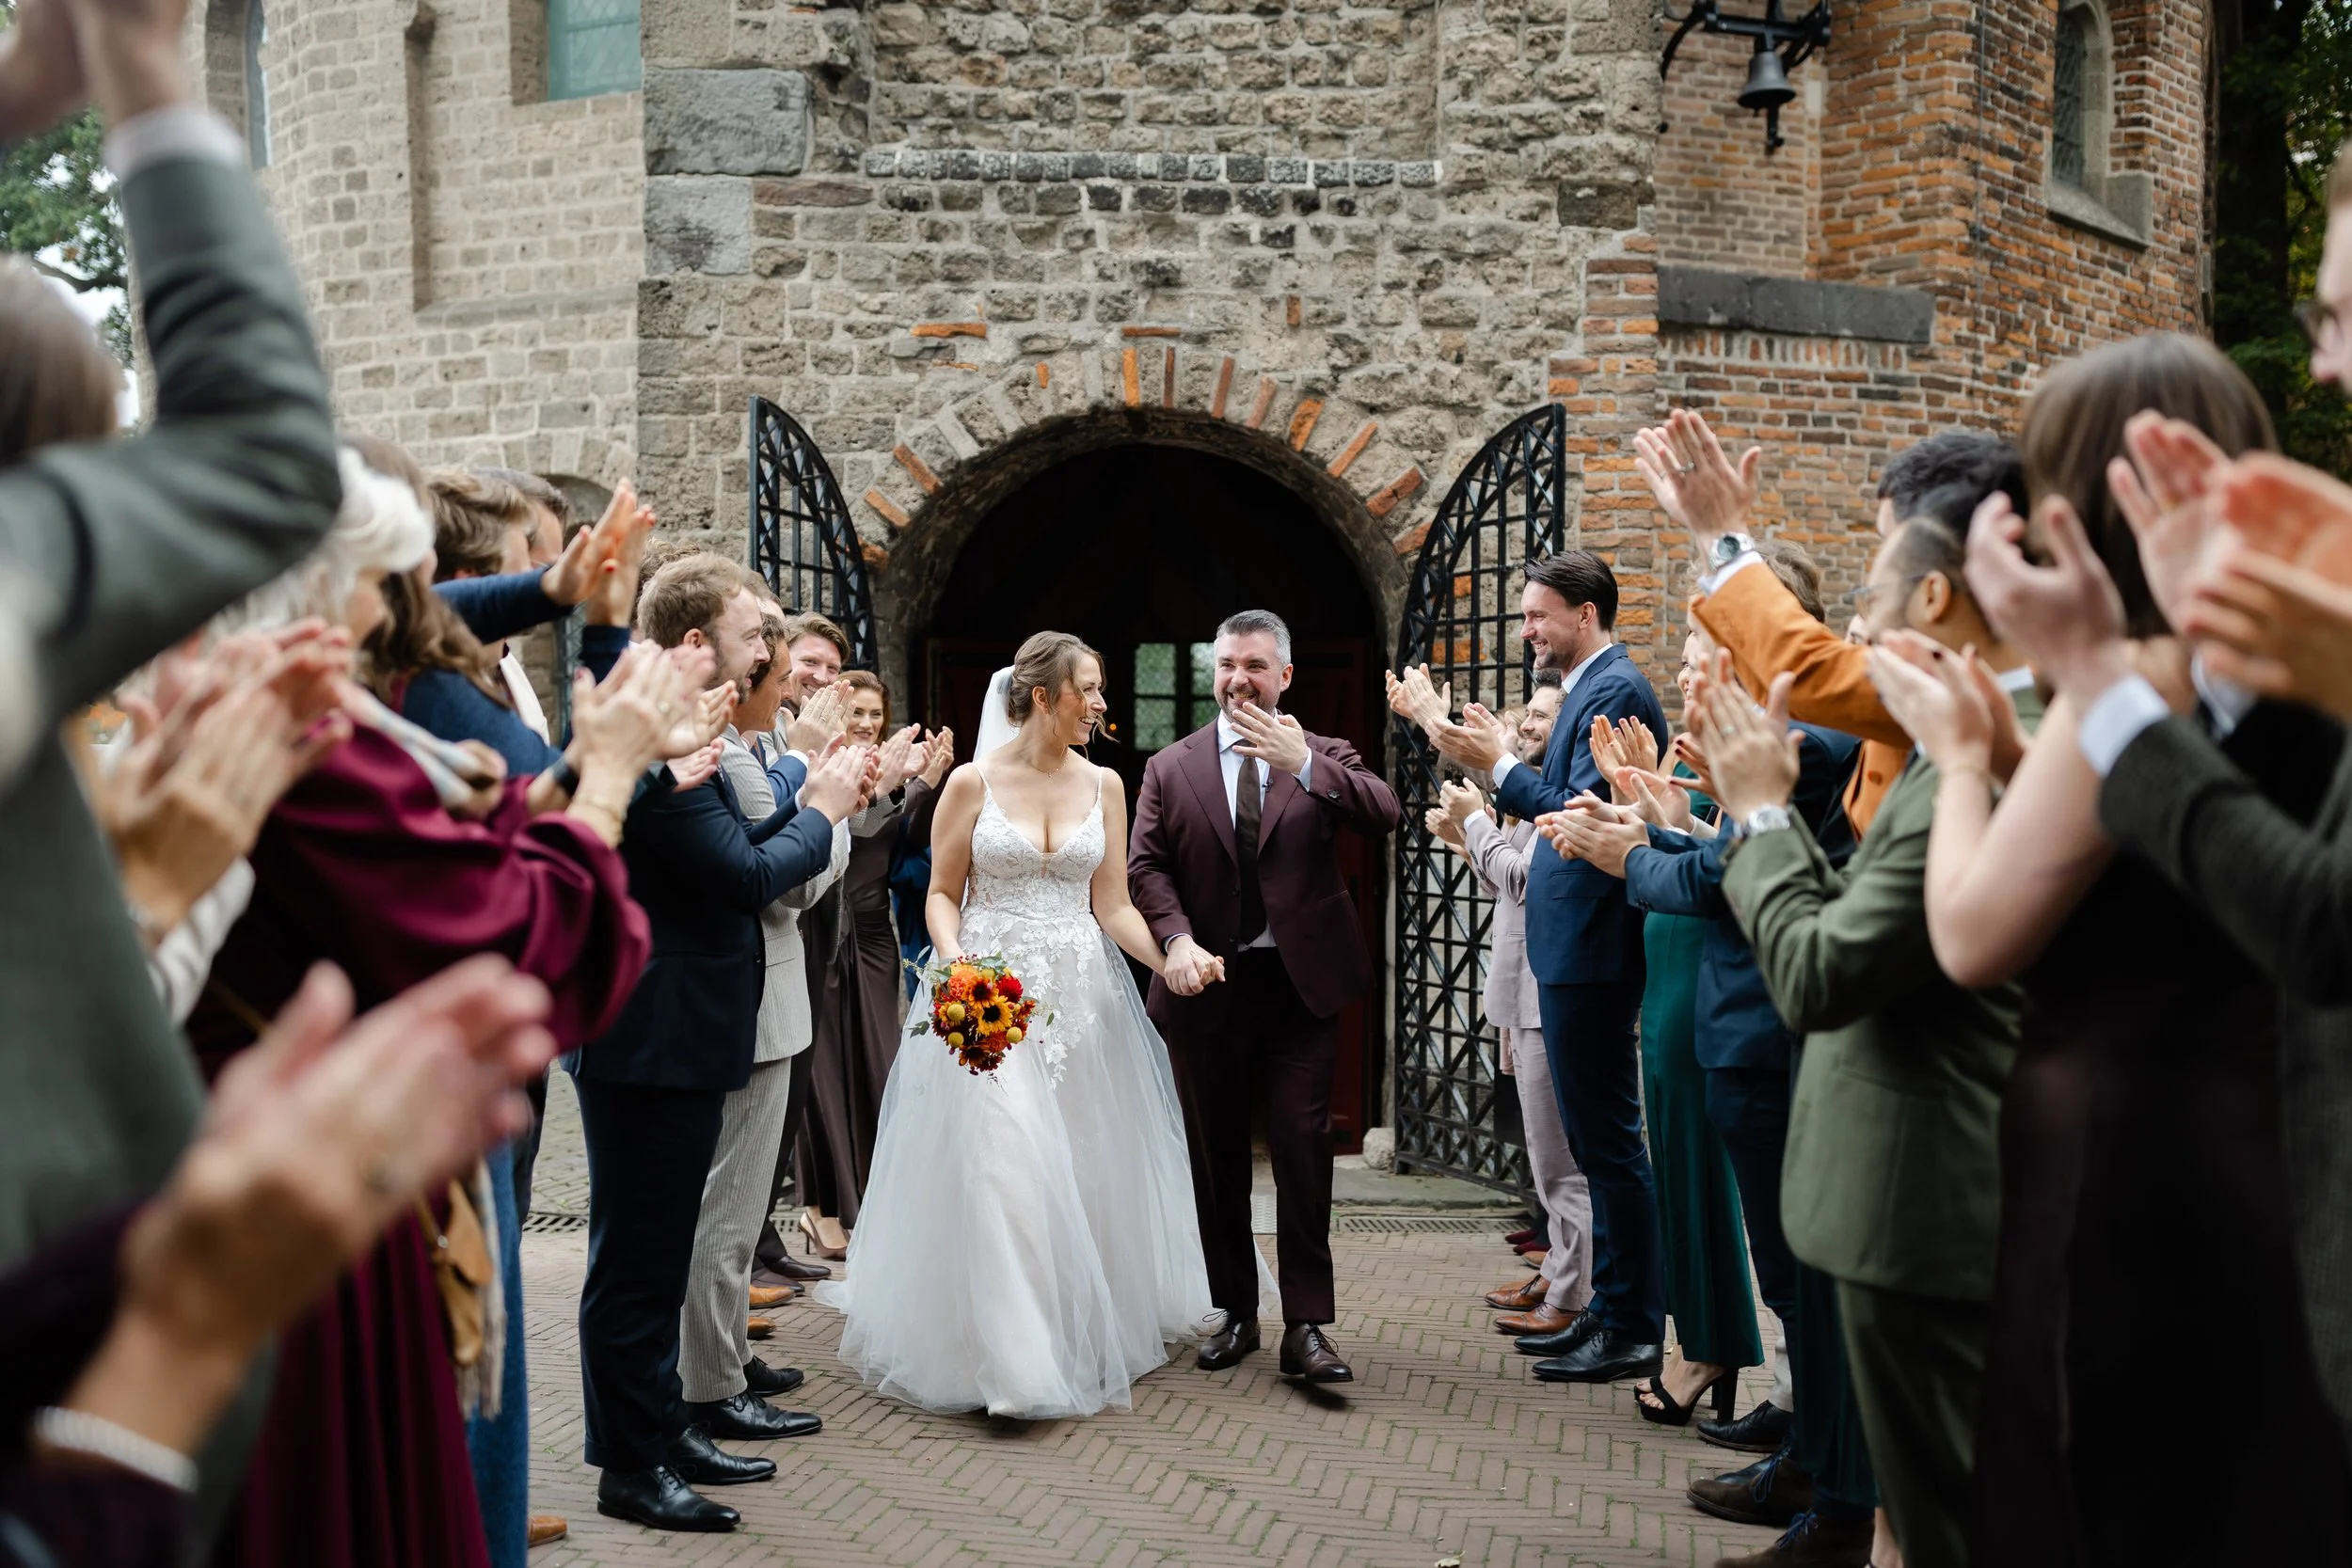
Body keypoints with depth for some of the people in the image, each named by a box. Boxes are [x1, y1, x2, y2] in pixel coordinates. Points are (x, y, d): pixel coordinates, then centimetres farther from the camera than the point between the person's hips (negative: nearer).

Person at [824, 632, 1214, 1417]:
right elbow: (943, 893, 1)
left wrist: (1171, 959, -13)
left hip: (1078, 994, 4)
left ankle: (1084, 1334, 26)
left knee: (1083, 1168, 8)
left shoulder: (1103, 785, 6)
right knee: (1000, 1163, -10)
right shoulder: (973, 782, -3)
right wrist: (955, 964, -18)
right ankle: (1013, 1358, -4)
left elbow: (1112, 906, 4)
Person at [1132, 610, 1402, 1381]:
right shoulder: (1170, 767, 7)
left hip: (1300, 984, -2)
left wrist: (1303, 763, -25)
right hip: (1208, 984, 2)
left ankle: (1306, 1327, -1)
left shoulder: (1323, 758, 4)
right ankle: (1234, 1312, 23)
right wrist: (1177, 940, -19)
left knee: (1303, 1151, -7)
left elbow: (1386, 815, -14)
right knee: (1215, 1157, 10)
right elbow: (1146, 865, -1)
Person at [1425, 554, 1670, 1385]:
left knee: (1607, 1139, -3)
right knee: (1598, 1138, 16)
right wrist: (1501, 758, 9)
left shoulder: (1614, 692, -15)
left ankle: (1634, 1331, 5)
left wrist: (1498, 765, -17)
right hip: (1577, 949, 11)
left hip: (1592, 950, -11)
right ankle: (1613, 1309, 25)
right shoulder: (1595, 686, 16)